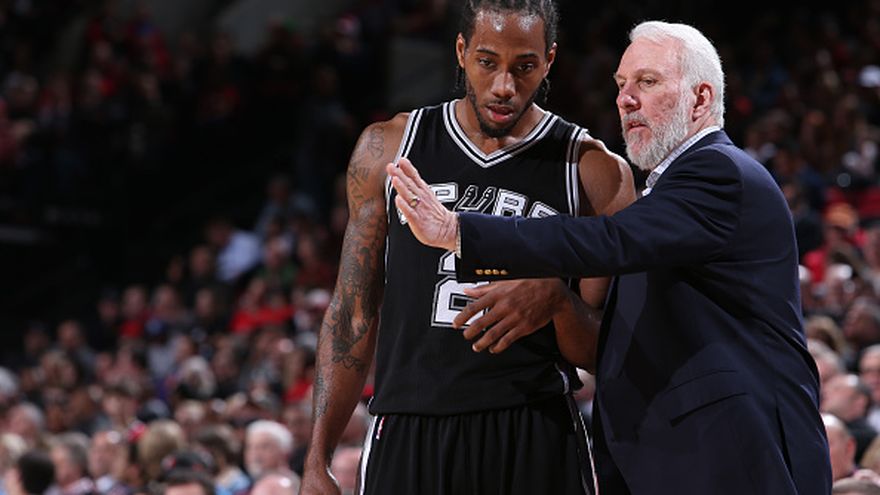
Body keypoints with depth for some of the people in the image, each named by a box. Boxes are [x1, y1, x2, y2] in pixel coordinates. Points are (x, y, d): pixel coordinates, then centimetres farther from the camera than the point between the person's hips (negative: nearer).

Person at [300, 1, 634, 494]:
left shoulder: (597, 174, 1)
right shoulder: (388, 149, 7)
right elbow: (354, 313, 9)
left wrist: (556, 298, -20)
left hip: (535, 439, -1)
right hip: (406, 433, 1)